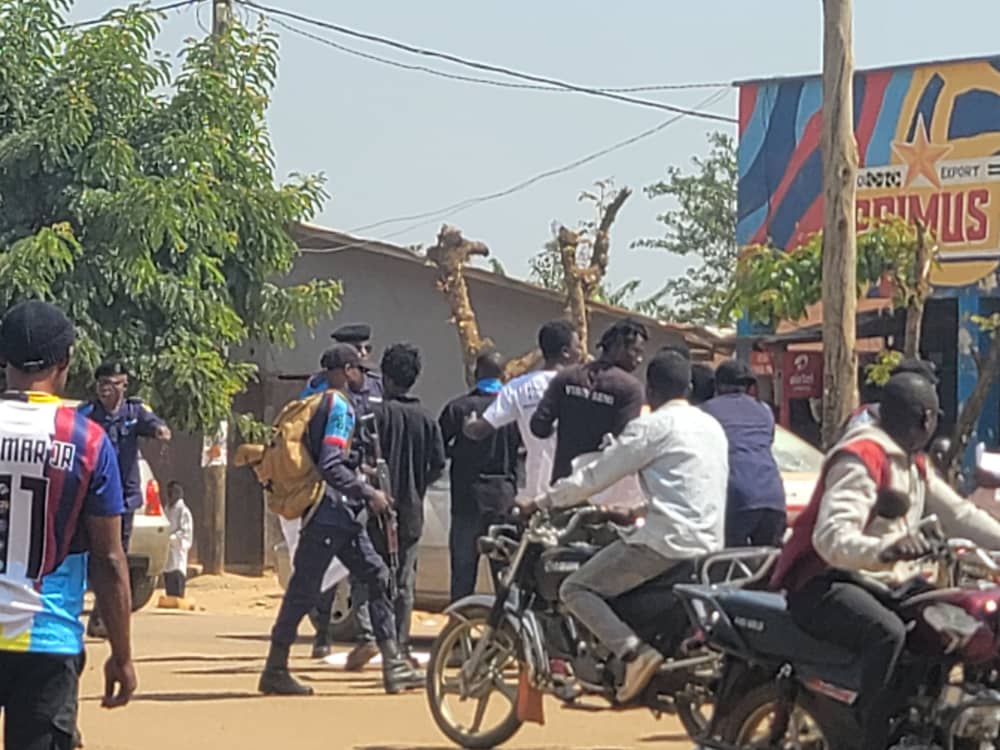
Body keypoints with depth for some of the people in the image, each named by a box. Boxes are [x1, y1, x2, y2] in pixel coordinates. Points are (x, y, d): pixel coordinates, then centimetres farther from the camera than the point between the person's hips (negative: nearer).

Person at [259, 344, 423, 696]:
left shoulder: (317, 401, 16)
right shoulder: (339, 406, -13)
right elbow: (330, 466, -22)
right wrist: (369, 493, -16)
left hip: (344, 516, 10)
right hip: (329, 512, -10)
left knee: (377, 576, 7)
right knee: (304, 590, -3)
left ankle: (393, 666, 5)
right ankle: (275, 670, 4)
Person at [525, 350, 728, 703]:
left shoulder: (651, 427, -6)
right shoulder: (712, 427, 17)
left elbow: (595, 476, -5)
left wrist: (542, 503, 6)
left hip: (667, 542, -8)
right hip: (710, 545, 8)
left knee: (576, 589, -4)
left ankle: (634, 651, -24)